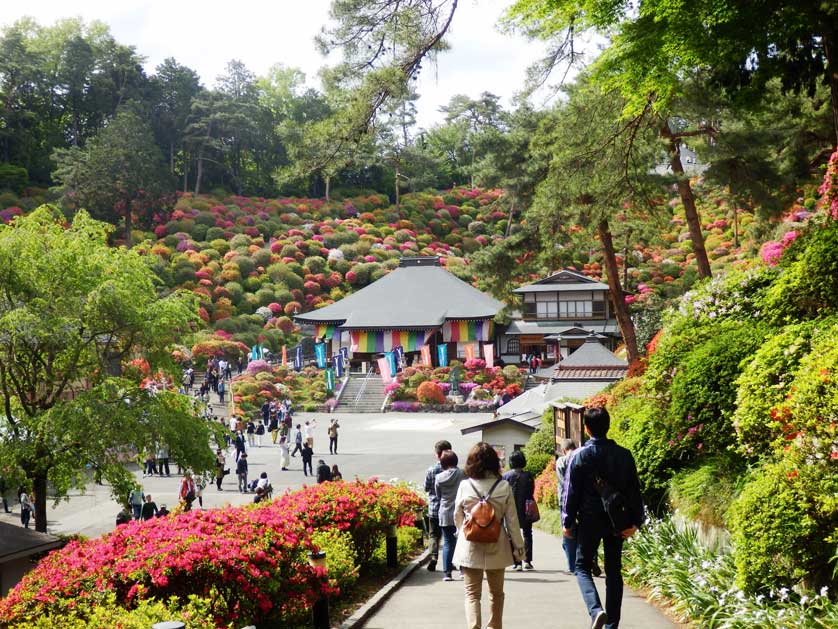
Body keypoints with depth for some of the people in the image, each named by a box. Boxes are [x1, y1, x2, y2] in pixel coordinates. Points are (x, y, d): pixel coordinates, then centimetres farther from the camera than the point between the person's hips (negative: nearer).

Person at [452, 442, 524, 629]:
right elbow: (512, 520, -3)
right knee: (496, 592, 20)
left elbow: (457, 517, 4)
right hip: (496, 547, 1)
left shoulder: (465, 486, -8)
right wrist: (518, 546, 6)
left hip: (470, 547, -1)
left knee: (472, 593, 4)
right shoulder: (504, 487, -8)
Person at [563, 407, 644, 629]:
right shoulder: (624, 455, -1)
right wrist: (635, 521, 6)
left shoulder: (580, 456, -9)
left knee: (582, 567, 9)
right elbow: (634, 491, 1)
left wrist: (568, 522, 3)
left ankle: (596, 610, -15)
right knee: (613, 571, 12)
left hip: (589, 521, -3)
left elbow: (570, 492, -6)